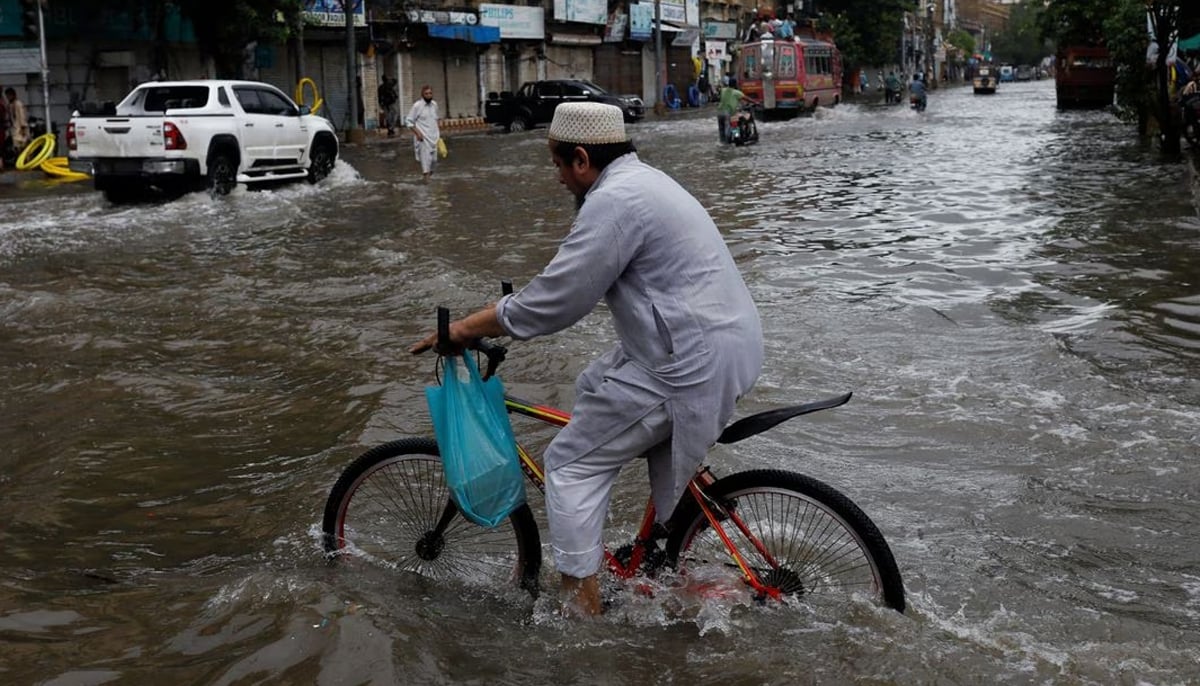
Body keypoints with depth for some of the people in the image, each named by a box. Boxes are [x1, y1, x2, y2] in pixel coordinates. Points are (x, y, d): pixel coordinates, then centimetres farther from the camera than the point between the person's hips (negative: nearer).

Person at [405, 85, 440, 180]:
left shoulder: (434, 104, 7)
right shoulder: (417, 106, -10)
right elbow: (408, 121, -7)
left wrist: (439, 132, 18)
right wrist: (417, 133, -16)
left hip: (434, 136, 5)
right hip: (423, 137, -5)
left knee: (434, 158, 8)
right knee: (426, 157, -12)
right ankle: (427, 179, -9)